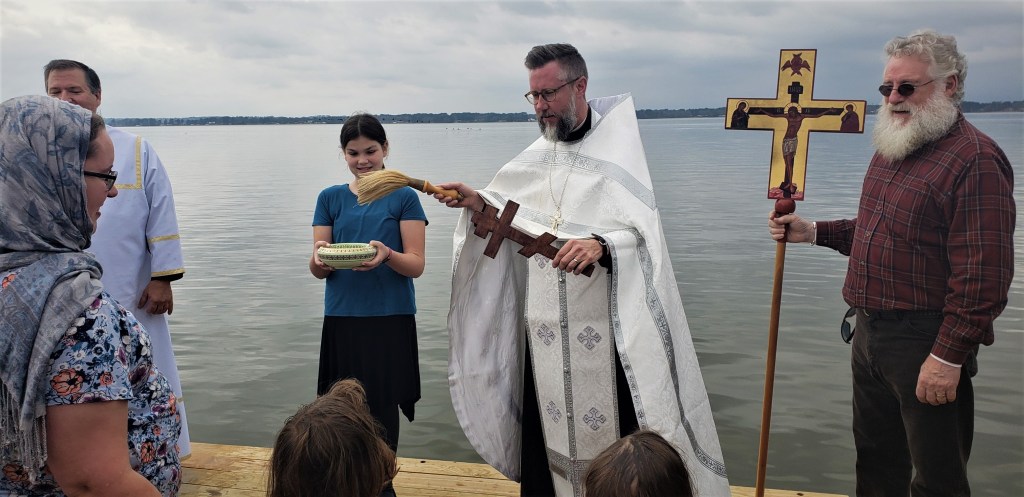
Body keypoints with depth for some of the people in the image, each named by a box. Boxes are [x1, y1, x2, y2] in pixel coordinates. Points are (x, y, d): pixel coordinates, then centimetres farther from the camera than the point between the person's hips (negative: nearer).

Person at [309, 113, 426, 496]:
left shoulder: (403, 197, 2)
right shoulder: (330, 199, 9)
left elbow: (416, 265, -4)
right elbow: (317, 270, 5)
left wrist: (387, 255, -25)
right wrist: (320, 258, -19)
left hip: (390, 321, -2)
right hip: (342, 320, 2)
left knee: (382, 411, 2)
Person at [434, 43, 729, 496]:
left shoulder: (618, 148, -6)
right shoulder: (539, 155, 12)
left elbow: (644, 231, -14)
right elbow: (520, 220, 15)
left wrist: (600, 245, -32)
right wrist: (480, 203, -1)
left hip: (603, 327, -5)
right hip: (544, 329, 5)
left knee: (610, 435, 2)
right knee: (546, 436, 12)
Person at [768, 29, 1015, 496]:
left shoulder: (975, 158, -17)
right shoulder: (890, 149, 12)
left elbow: (983, 273, -22)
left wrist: (948, 357, -23)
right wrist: (812, 231, 10)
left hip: (925, 340, -9)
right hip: (870, 331, 9)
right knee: (876, 459, 22)